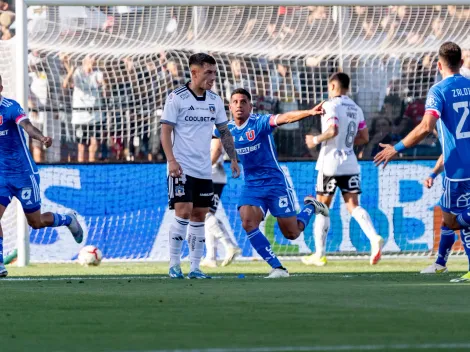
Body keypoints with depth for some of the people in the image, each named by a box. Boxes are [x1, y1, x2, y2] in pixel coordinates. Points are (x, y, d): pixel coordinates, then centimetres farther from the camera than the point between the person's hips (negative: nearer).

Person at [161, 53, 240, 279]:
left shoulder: (215, 100, 9)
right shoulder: (176, 98, -8)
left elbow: (224, 132, 17)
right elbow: (166, 131, -9)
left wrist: (233, 159, 10)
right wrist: (171, 160, -20)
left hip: (204, 169, 6)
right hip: (181, 167, -6)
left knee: (199, 216, 5)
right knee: (183, 212, -14)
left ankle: (195, 267, 10)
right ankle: (174, 265, -6)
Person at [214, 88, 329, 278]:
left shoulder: (260, 122, -15)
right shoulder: (226, 130, 0)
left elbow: (285, 118, -33)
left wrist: (309, 112, -49)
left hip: (275, 183, -4)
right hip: (251, 186, 4)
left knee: (291, 233, 2)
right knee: (248, 223, -22)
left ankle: (311, 206, 36)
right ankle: (277, 268, -12)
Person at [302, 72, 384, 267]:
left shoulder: (331, 105, -10)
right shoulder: (356, 109, 12)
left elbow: (333, 130, -25)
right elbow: (364, 137, 14)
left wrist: (316, 140, -10)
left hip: (330, 164, -6)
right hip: (350, 165, 6)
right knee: (353, 206, 1)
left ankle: (319, 254, 9)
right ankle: (374, 238, -25)